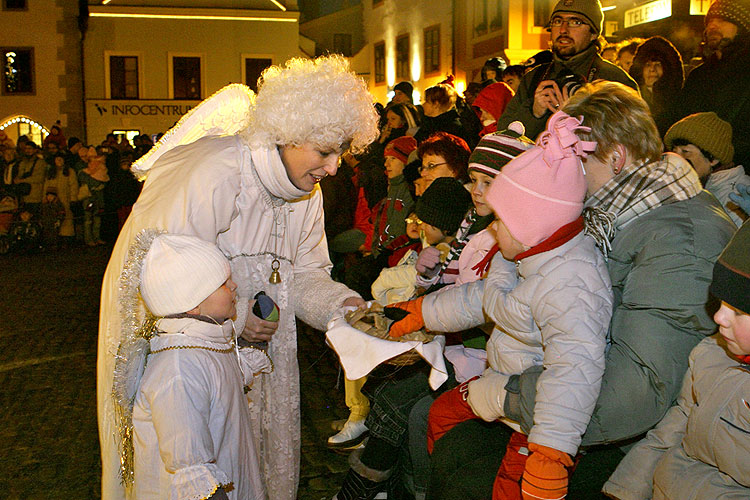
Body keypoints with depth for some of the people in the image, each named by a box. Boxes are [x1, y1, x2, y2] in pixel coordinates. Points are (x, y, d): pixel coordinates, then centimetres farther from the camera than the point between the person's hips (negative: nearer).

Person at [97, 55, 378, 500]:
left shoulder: (306, 190, -4)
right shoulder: (210, 175, -30)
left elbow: (302, 274, 1)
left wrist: (341, 304, -18)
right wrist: (232, 315, -27)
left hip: (251, 341, 7)